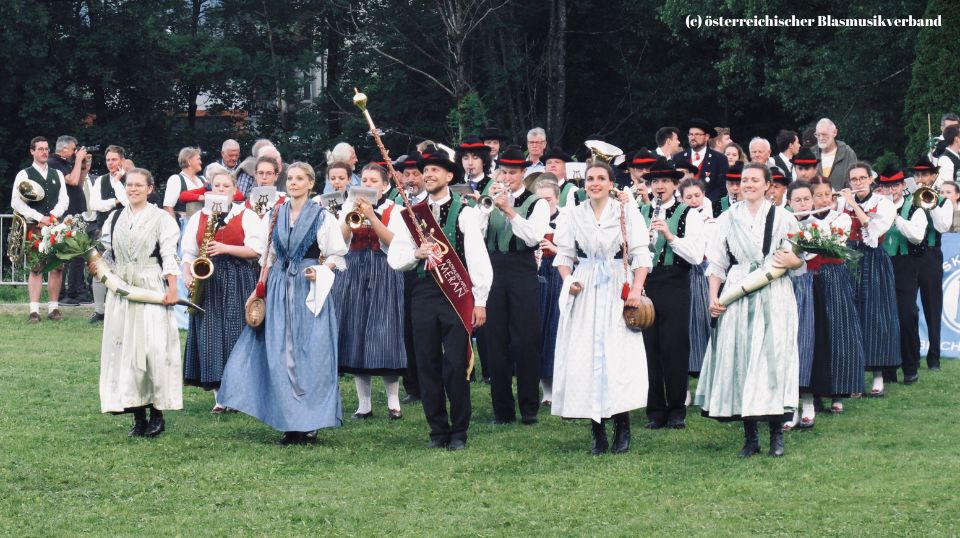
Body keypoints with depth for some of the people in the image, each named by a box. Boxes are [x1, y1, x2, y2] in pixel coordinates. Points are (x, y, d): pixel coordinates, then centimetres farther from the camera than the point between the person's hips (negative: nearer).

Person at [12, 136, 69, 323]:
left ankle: (53, 308, 6)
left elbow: (64, 200, 8)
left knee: (56, 267, 1)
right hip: (34, 228, -3)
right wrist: (39, 218, -13)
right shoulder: (24, 175, 1)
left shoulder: (57, 174, 14)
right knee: (36, 268, -6)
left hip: (55, 226, 4)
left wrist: (52, 216, -10)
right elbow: (16, 203, -7)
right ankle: (34, 310, -6)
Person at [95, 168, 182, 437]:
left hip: (152, 290, -4)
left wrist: (172, 289, -11)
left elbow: (169, 256, -4)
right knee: (124, 350, 1)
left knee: (155, 349, -11)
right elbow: (108, 254, 17)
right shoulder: (115, 218, 13)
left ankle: (157, 413, -2)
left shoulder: (161, 218, 0)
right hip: (121, 291, 5)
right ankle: (137, 415, 6)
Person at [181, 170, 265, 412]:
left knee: (236, 333, -5)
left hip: (238, 281, -3)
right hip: (207, 281, 3)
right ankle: (219, 397, 3)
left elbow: (256, 250, -5)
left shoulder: (247, 216, 5)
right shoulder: (198, 218, 14)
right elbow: (188, 253, 11)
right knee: (210, 335, -2)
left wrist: (224, 248, -15)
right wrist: (188, 277, -6)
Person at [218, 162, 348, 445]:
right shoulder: (277, 215, 12)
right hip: (280, 290, 4)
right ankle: (290, 424, 6)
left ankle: (309, 424, 0)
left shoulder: (322, 217, -1)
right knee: (279, 355, 0)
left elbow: (337, 255, 2)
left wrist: (322, 270, -15)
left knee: (309, 354, -6)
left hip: (308, 291, -4)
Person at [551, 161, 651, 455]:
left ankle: (622, 429, 0)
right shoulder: (573, 215, 10)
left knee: (620, 354, -10)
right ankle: (598, 434, 3)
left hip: (617, 290, -2)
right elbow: (564, 254, 11)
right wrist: (568, 280, -8)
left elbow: (640, 254, -3)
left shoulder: (627, 212, 2)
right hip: (584, 293, 2)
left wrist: (636, 289, -14)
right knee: (585, 356, -2)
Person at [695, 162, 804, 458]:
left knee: (773, 356, -7)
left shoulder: (783, 218, 7)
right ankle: (750, 436, 4)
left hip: (774, 297, -2)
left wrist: (790, 261, -14)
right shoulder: (727, 219, 12)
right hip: (736, 297, 2)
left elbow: (801, 257, 8)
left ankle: (776, 434, 1)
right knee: (739, 358, -2)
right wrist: (713, 297, 1)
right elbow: (716, 262, 11)